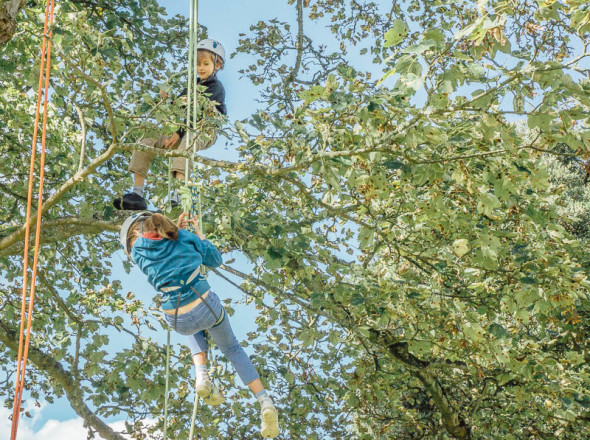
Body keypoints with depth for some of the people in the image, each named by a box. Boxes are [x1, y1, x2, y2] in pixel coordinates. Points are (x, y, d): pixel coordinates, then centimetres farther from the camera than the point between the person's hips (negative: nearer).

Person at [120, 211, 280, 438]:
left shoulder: (137, 251, 0)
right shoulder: (184, 236, 1)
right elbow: (215, 260, 12)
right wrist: (198, 232, 22)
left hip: (179, 321, 0)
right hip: (208, 306, 0)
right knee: (231, 348, 29)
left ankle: (202, 374, 14)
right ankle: (265, 401, 9)